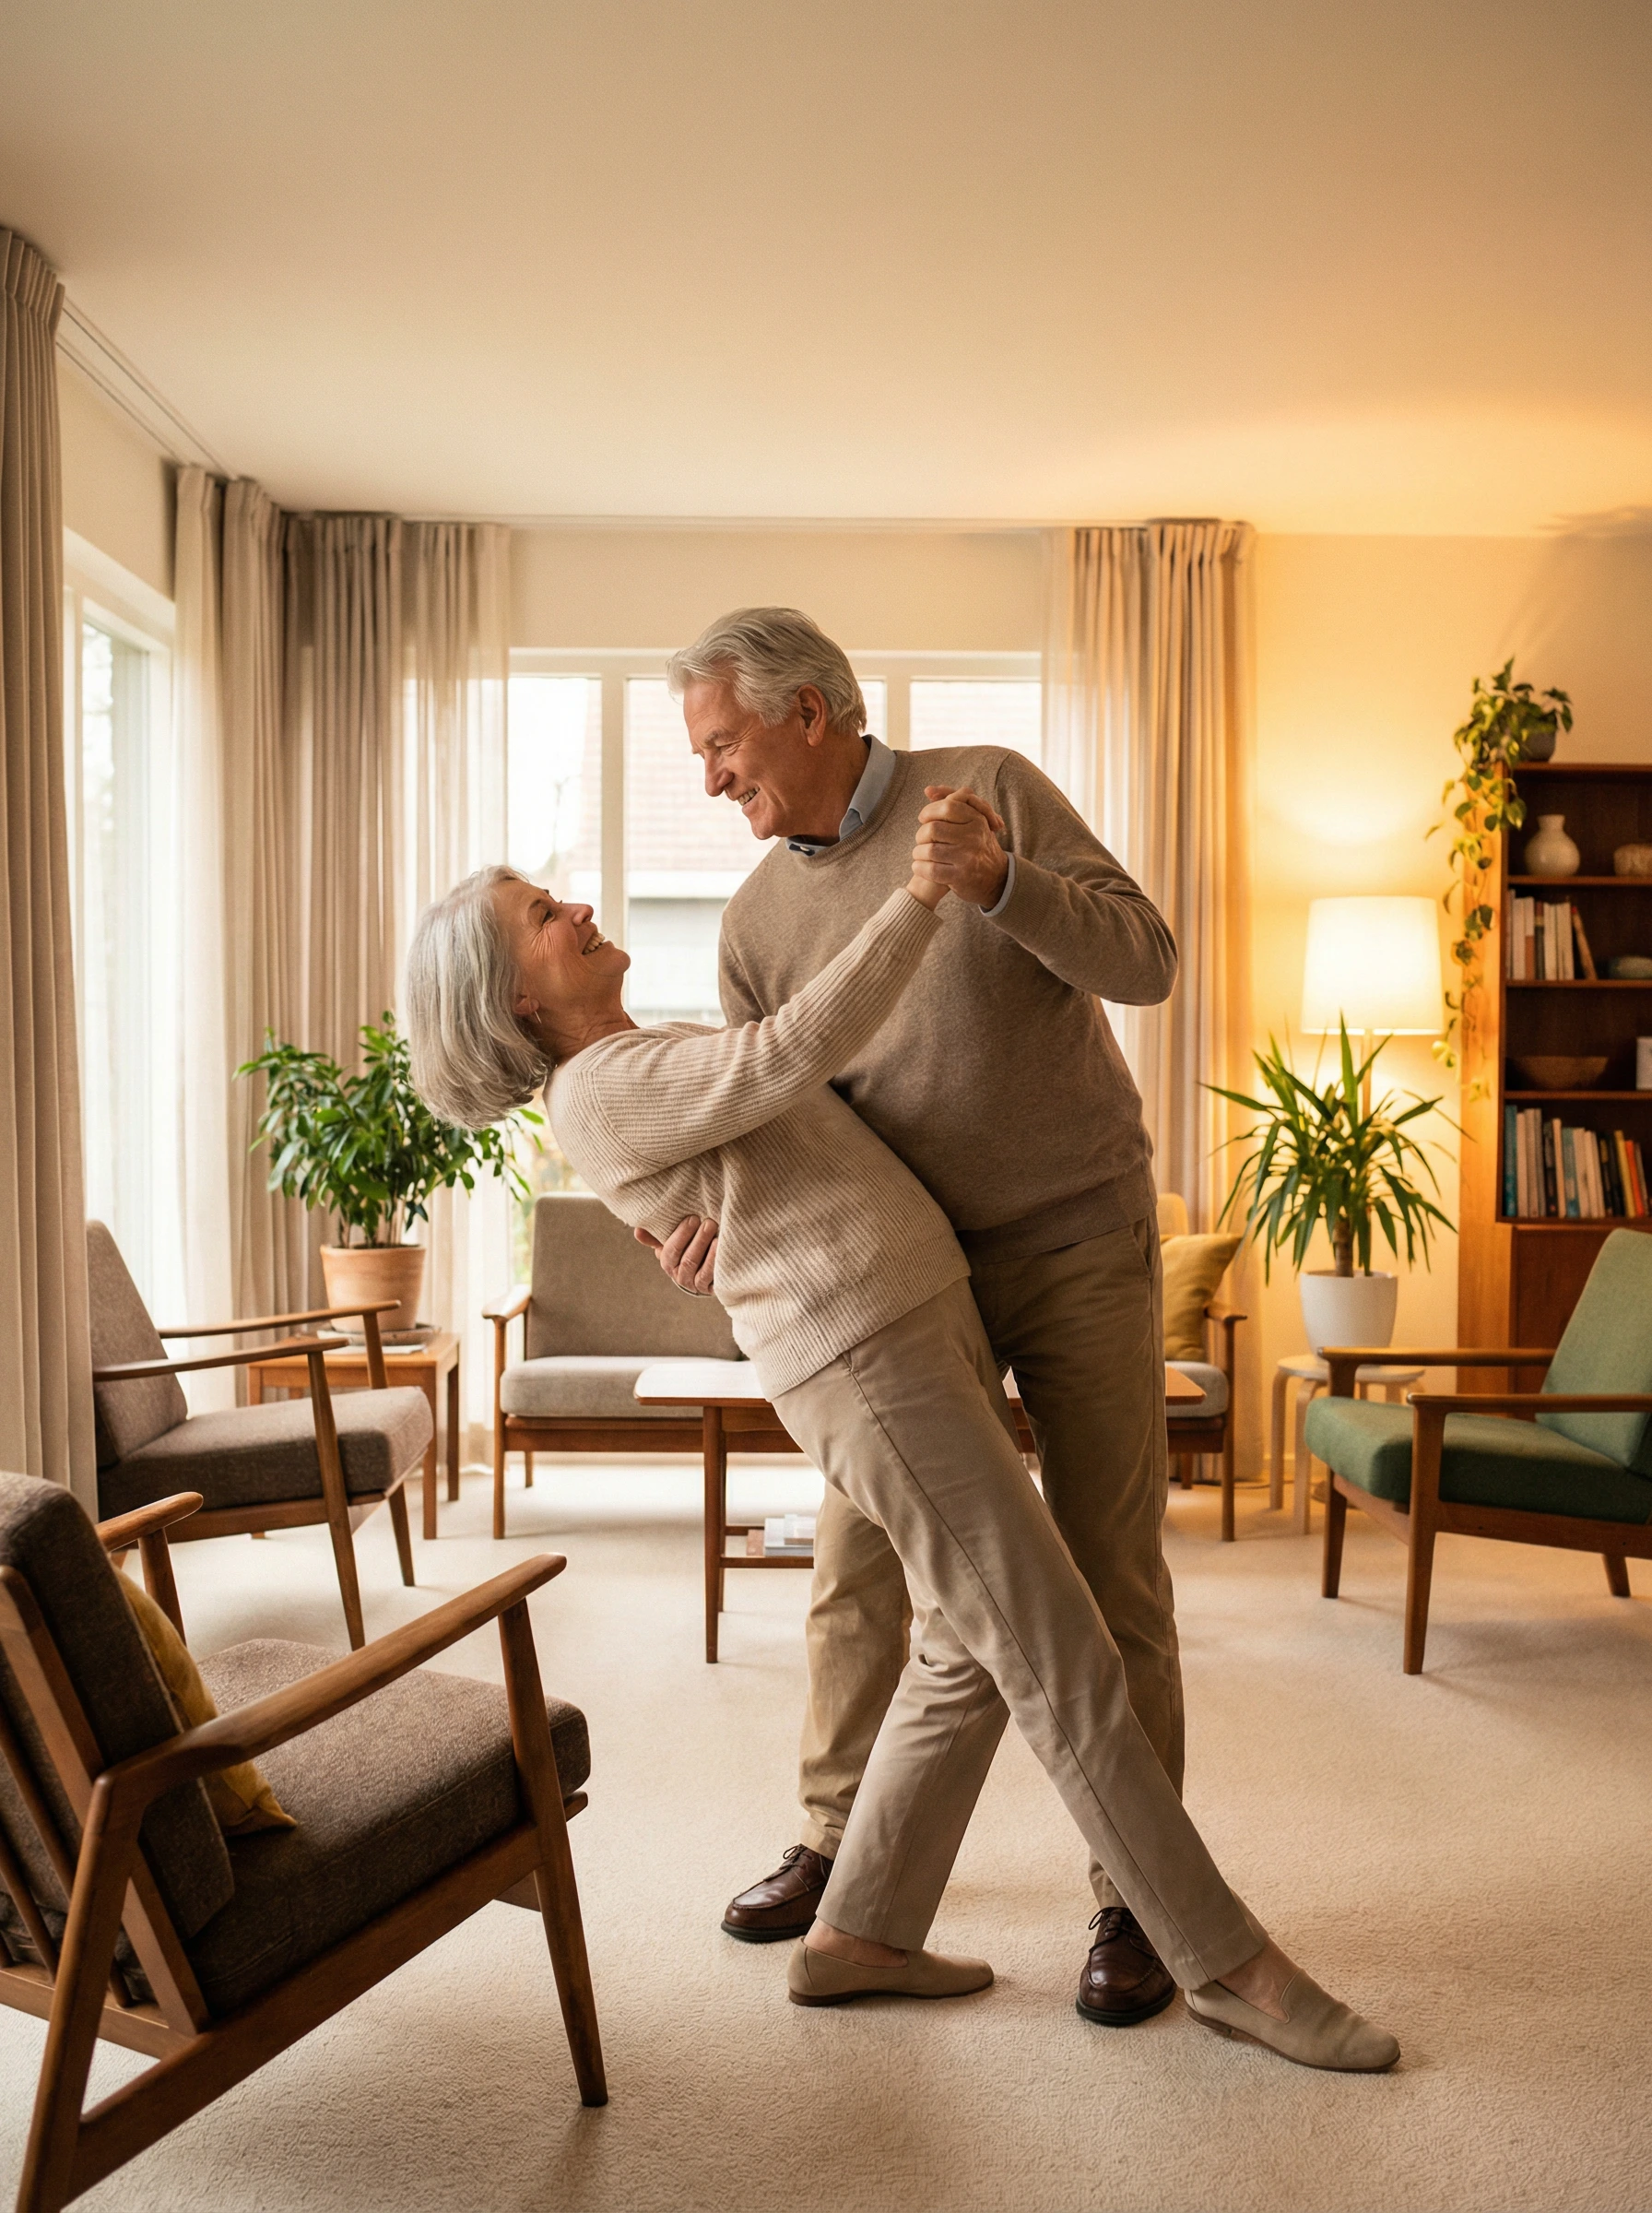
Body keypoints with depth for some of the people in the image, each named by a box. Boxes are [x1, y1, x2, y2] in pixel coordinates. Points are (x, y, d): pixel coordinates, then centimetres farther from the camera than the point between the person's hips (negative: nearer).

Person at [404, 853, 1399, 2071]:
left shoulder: (662, 1055, 24)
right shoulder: (602, 1092, -9)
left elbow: (857, 1041, 26)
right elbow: (797, 1049, -22)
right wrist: (921, 895, -19)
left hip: (932, 1325, 10)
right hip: (866, 1367, -10)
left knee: (974, 1653, 14)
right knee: (1061, 1662, -5)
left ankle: (859, 1933, 25)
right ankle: (1227, 1962, 8)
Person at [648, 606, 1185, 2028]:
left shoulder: (992, 789, -6)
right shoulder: (759, 916, 3)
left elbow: (1145, 960, -11)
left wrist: (999, 880, -28)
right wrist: (720, 1219, -15)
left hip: (1079, 1240, -3)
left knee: (1110, 1575, 0)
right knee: (855, 1568, 8)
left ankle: (1137, 1895, 16)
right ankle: (838, 1842, 30)